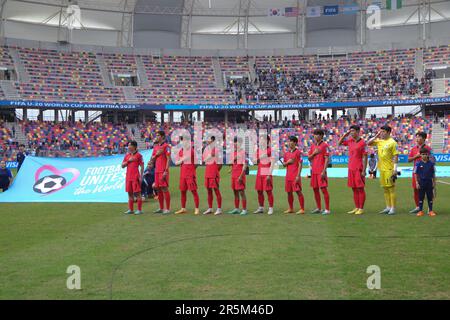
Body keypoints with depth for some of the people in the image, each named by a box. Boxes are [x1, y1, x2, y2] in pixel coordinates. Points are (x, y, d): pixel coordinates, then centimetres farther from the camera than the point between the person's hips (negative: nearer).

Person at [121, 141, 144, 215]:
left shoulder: (138, 155, -3)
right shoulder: (127, 155, 14)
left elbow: (142, 166, -5)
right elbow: (122, 166, 12)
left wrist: (141, 176, -11)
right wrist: (128, 161, -4)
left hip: (135, 177, -6)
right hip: (128, 177, 6)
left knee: (137, 193, -5)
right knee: (130, 193, 8)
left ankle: (139, 210, -3)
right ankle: (130, 209, 14)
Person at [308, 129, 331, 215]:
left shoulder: (324, 145, -7)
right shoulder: (313, 145, 13)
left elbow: (327, 159, -10)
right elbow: (309, 158, 15)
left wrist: (324, 171, -16)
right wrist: (314, 153, -6)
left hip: (321, 171, -7)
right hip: (314, 171, 7)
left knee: (324, 189, -7)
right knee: (315, 189, 10)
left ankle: (327, 209, -3)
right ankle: (319, 208, 20)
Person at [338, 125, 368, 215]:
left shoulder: (362, 143, -9)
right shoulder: (350, 141, 10)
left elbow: (364, 157, -11)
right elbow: (339, 143, 22)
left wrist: (364, 170, -15)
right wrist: (345, 134, 9)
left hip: (359, 169, -7)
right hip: (351, 169, 7)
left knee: (360, 189, -1)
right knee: (354, 189, 11)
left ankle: (361, 208, 4)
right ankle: (356, 208, 18)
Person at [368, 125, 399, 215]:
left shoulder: (392, 142, -9)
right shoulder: (379, 140, 9)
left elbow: (395, 156, -10)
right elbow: (368, 143, 11)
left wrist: (395, 169, -16)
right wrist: (376, 136, 1)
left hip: (389, 169, -7)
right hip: (382, 168, 7)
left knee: (391, 188, -3)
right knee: (385, 188, 11)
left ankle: (393, 208, 1)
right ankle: (388, 207, 19)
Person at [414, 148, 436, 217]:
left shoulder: (431, 163, 1)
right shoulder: (418, 164, -4)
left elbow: (433, 174, 8)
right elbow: (416, 174, -2)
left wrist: (434, 182, 6)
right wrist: (417, 183, -6)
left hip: (429, 182, 1)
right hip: (421, 182, -1)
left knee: (430, 197, 7)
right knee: (421, 197, 5)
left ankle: (431, 211, 15)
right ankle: (420, 211, 13)